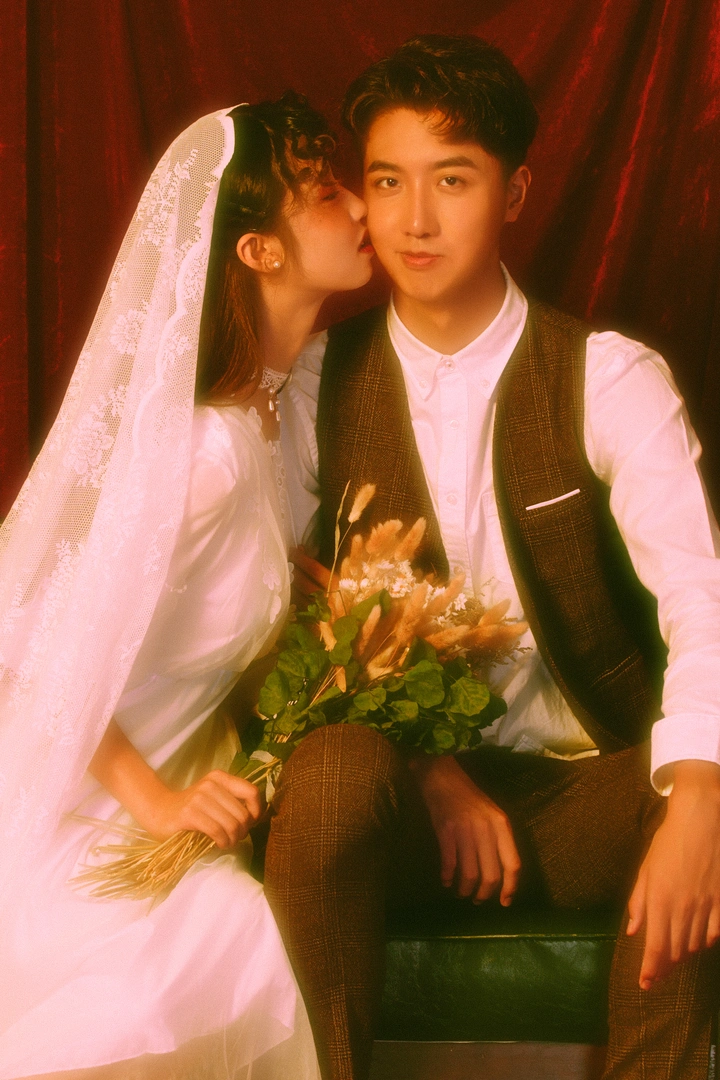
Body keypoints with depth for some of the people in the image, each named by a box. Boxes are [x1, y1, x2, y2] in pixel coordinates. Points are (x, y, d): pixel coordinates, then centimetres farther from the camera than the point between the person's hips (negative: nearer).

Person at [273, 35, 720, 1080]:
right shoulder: (316, 384, 3)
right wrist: (429, 772, -16)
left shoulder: (610, 379, -3)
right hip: (401, 785, 1)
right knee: (331, 771, -34)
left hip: (582, 792, 0)